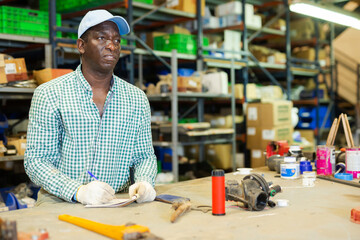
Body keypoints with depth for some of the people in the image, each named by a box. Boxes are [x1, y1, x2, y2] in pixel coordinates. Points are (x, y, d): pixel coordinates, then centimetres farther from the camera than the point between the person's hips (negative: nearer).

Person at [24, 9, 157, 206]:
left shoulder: (137, 99, 9)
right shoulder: (48, 94, -2)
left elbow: (144, 156, 13)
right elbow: (35, 160, -5)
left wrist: (144, 182, -11)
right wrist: (77, 191, -22)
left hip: (118, 204, 4)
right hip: (60, 203, -3)